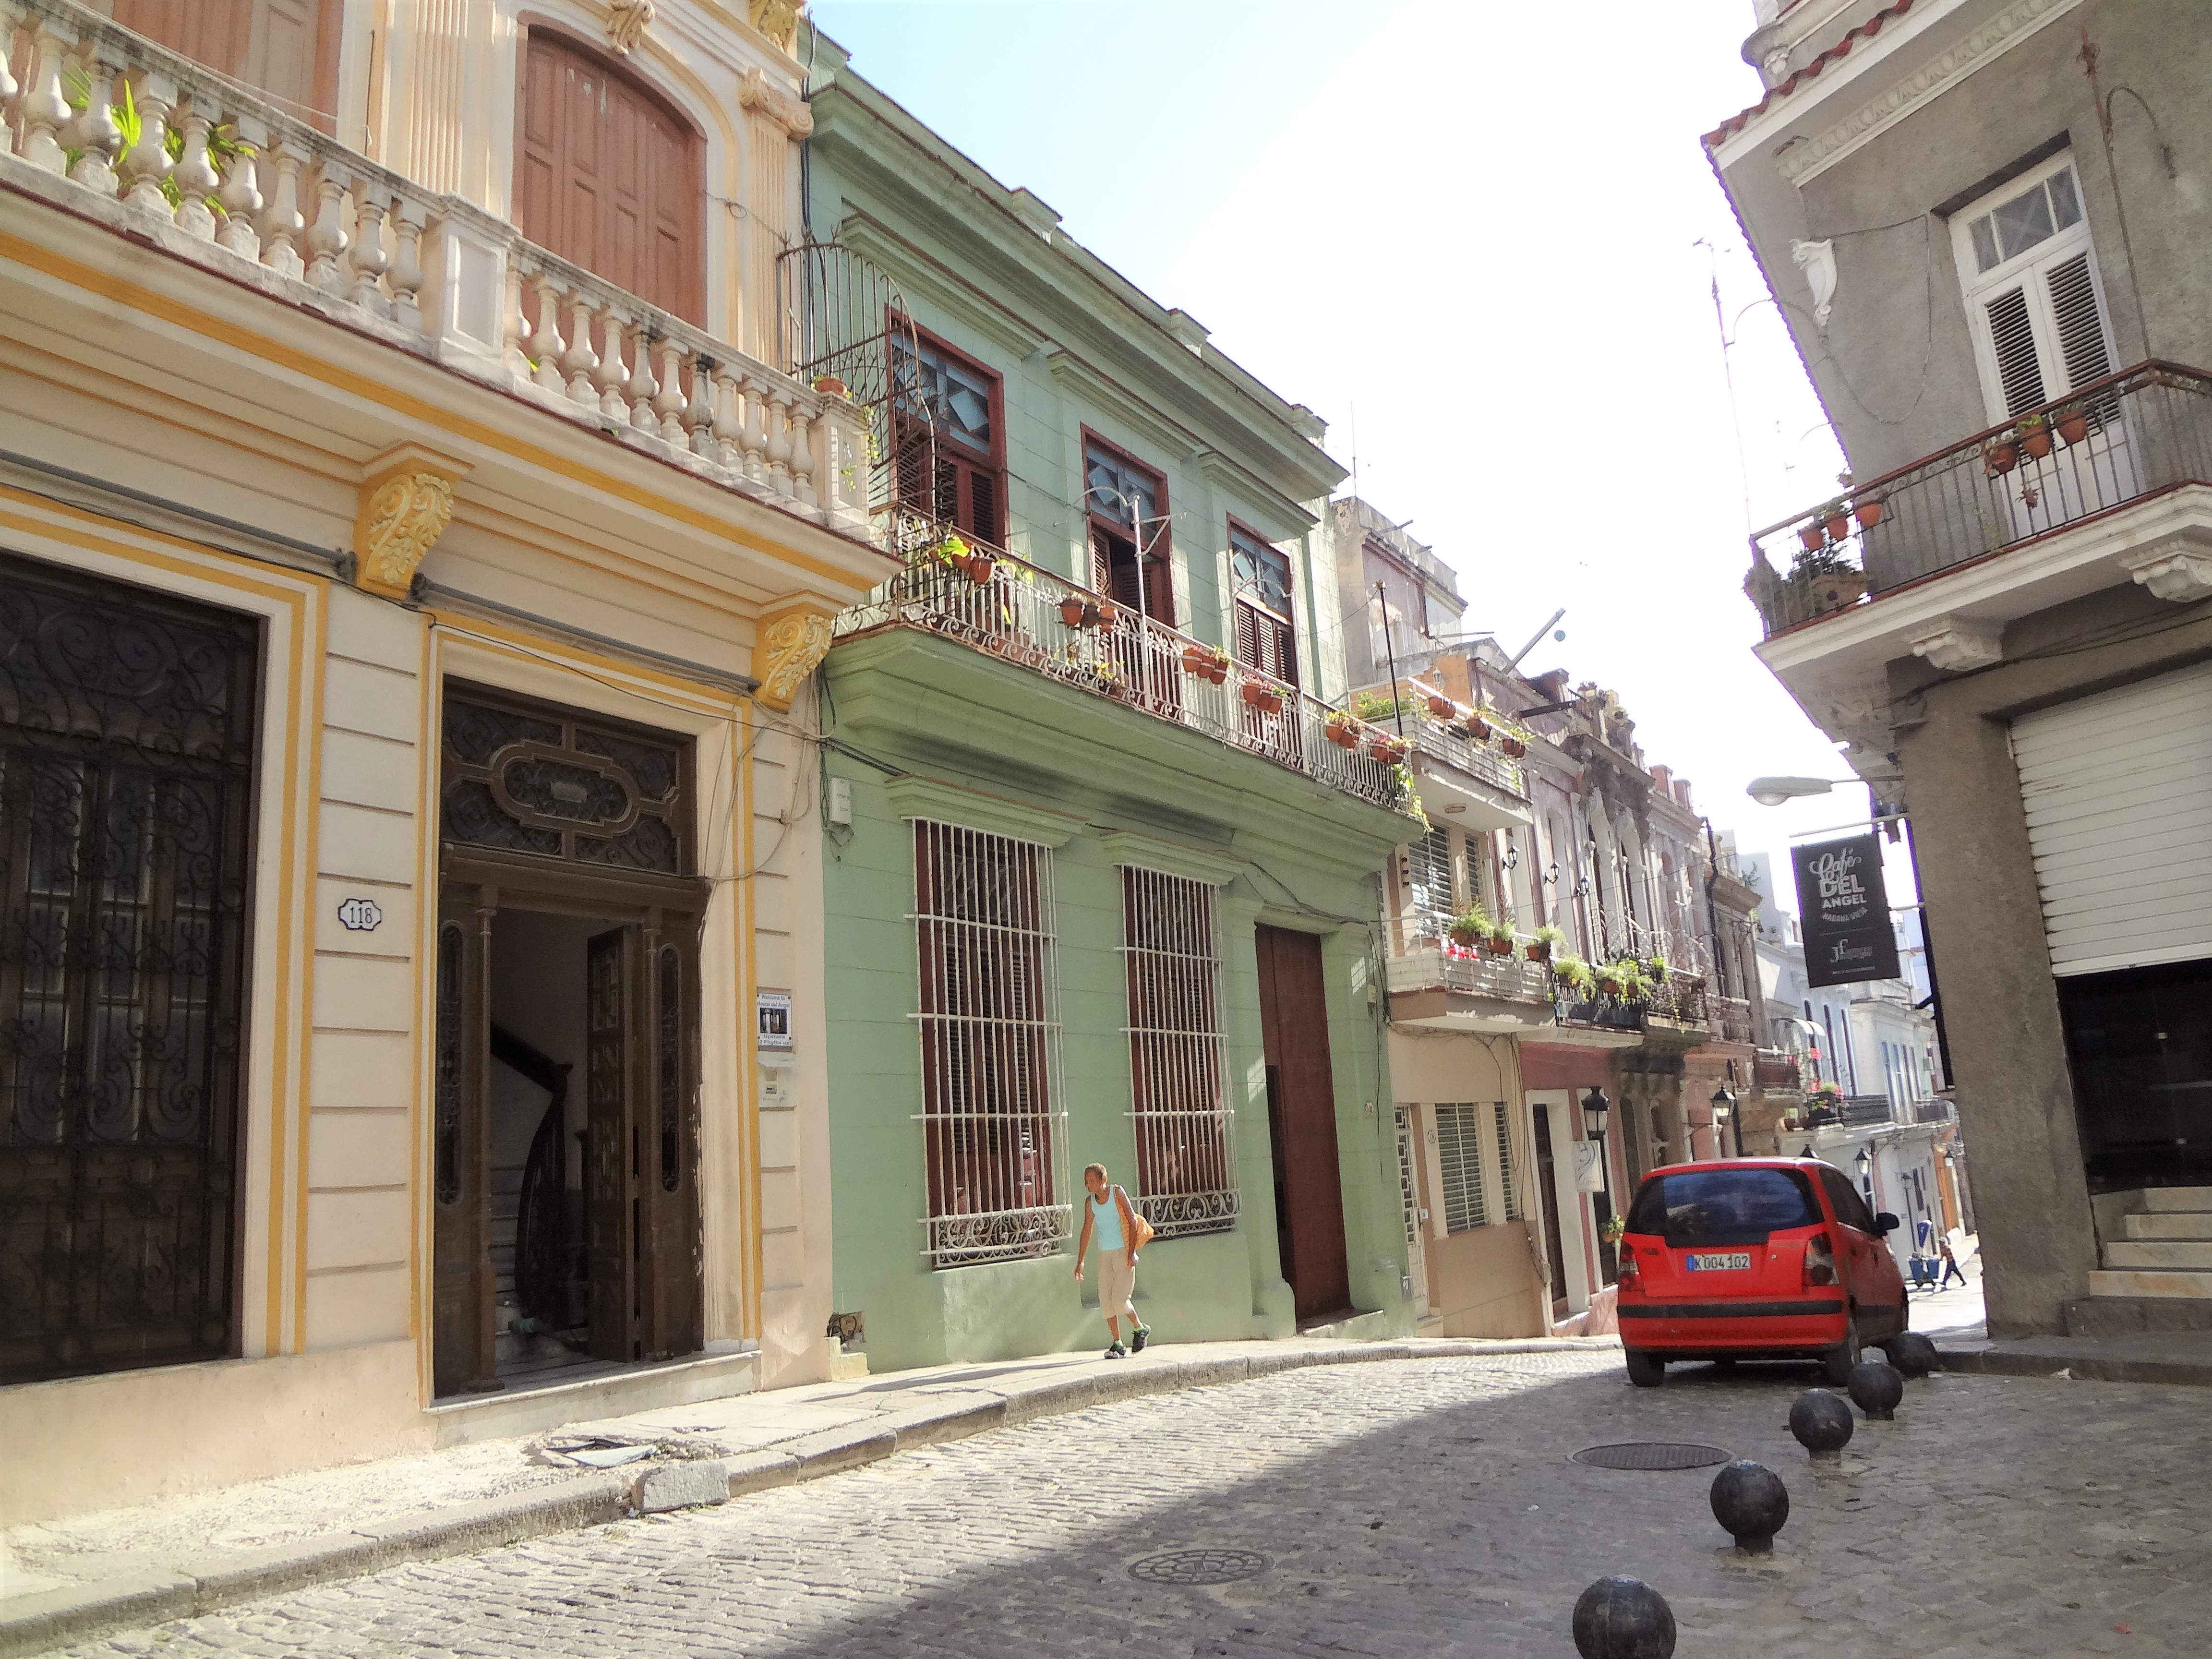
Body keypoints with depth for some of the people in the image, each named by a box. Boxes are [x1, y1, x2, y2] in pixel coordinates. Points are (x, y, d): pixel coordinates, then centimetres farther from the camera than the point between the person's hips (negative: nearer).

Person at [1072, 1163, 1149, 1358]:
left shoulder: (1117, 1193, -6)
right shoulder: (1090, 1202, 7)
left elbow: (1133, 1220, -9)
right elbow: (1087, 1231, 14)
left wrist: (1131, 1252, -15)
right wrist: (1080, 1261, 12)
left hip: (1123, 1252, -5)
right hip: (1104, 1254, 5)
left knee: (1119, 1299, -13)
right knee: (1105, 1301, -1)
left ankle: (1139, 1328, 13)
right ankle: (1118, 1346, 8)